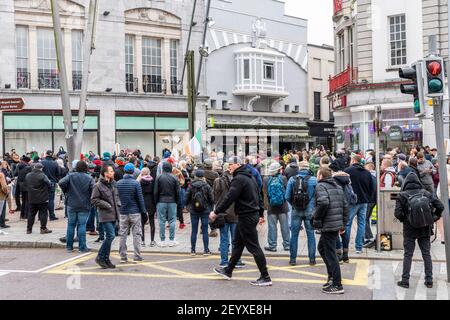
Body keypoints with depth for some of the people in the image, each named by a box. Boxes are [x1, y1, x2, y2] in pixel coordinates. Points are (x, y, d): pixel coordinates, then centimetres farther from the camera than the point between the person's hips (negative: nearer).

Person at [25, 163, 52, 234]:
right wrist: (47, 191, 6)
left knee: (31, 213, 13)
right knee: (43, 213, 3)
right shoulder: (42, 176, -17)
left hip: (32, 199, 6)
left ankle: (29, 229, 17)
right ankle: (43, 229, 4)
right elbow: (49, 184, -13)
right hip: (43, 199, -6)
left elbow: (27, 186, 12)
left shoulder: (27, 176, 4)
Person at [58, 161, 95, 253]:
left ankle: (69, 246, 15)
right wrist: (90, 198, 4)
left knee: (71, 225, 11)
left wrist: (66, 192, 3)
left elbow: (61, 183, -14)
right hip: (84, 206, -1)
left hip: (71, 204, 1)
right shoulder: (89, 178, -4)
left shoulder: (71, 176, -2)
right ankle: (82, 247, 2)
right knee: (82, 225, 2)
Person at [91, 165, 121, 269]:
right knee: (111, 235, -13)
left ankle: (106, 259, 20)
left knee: (110, 236, 11)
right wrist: (107, 205, -15)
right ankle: (100, 257, 0)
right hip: (105, 215, -7)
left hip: (114, 214, 7)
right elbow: (94, 200, -11)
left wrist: (118, 204, 8)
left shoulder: (114, 184, 11)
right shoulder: (98, 186, -11)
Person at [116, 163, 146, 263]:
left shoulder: (118, 183, 1)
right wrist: (143, 211, 0)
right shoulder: (136, 183, -10)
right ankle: (137, 257, 4)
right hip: (135, 212, -3)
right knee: (136, 235, 3)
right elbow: (140, 199, -9)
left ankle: (123, 257, 11)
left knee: (122, 235, 9)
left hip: (123, 212, 3)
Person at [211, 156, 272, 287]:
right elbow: (259, 196, 20)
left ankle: (265, 277, 0)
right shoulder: (250, 177, 15)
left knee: (253, 247, -5)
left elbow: (229, 198, -22)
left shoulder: (238, 179, -17)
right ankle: (228, 271, 30)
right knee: (238, 244, 18)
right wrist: (261, 213, 24)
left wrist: (216, 212, -15)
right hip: (253, 214, 10)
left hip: (246, 217, -10)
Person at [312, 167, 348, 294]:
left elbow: (323, 203, -26)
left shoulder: (321, 186, -8)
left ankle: (337, 285, 3)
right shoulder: (338, 187, 17)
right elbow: (345, 206, 16)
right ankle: (332, 277, 23)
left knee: (330, 254, -2)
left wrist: (316, 219, -13)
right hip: (337, 225, 9)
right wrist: (343, 224, 19)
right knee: (322, 248, 23)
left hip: (328, 225, -9)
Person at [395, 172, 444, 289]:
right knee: (426, 254, 11)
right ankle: (429, 280, 14)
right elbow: (440, 206, -4)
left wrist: (404, 219, 6)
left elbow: (397, 213, -14)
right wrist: (434, 218, 9)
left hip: (409, 229, -2)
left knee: (408, 254, 5)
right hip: (425, 228, 2)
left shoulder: (402, 195, -7)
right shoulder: (426, 193, 0)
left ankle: (405, 280, 5)